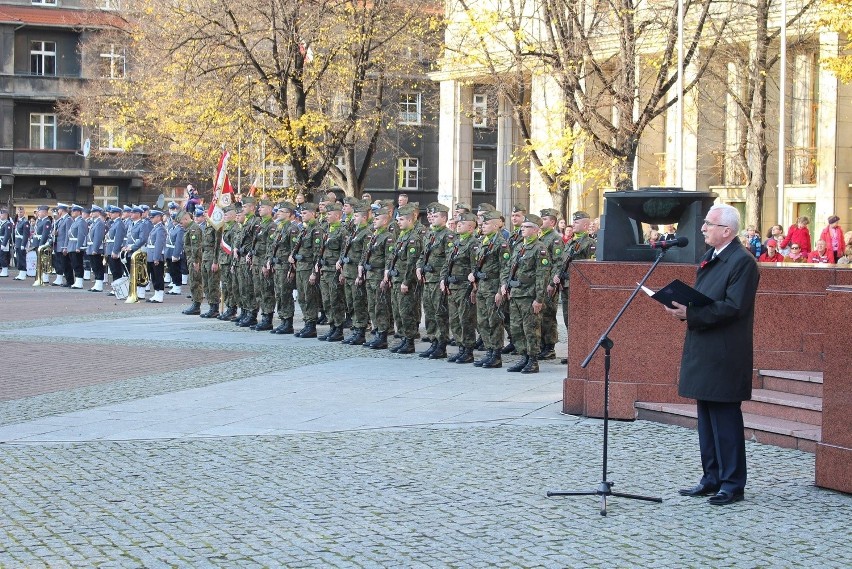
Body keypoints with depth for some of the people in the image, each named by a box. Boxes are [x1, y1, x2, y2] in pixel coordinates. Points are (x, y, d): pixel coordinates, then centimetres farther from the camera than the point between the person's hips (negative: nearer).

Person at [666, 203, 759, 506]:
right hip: (703, 352, 9)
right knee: (707, 418, 14)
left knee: (726, 418, -4)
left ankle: (733, 484, 3)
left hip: (725, 356, -9)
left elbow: (733, 308, -22)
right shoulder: (710, 257, 15)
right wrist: (682, 308, 0)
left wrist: (691, 313, -23)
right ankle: (712, 478, 23)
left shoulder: (742, 261, -14)